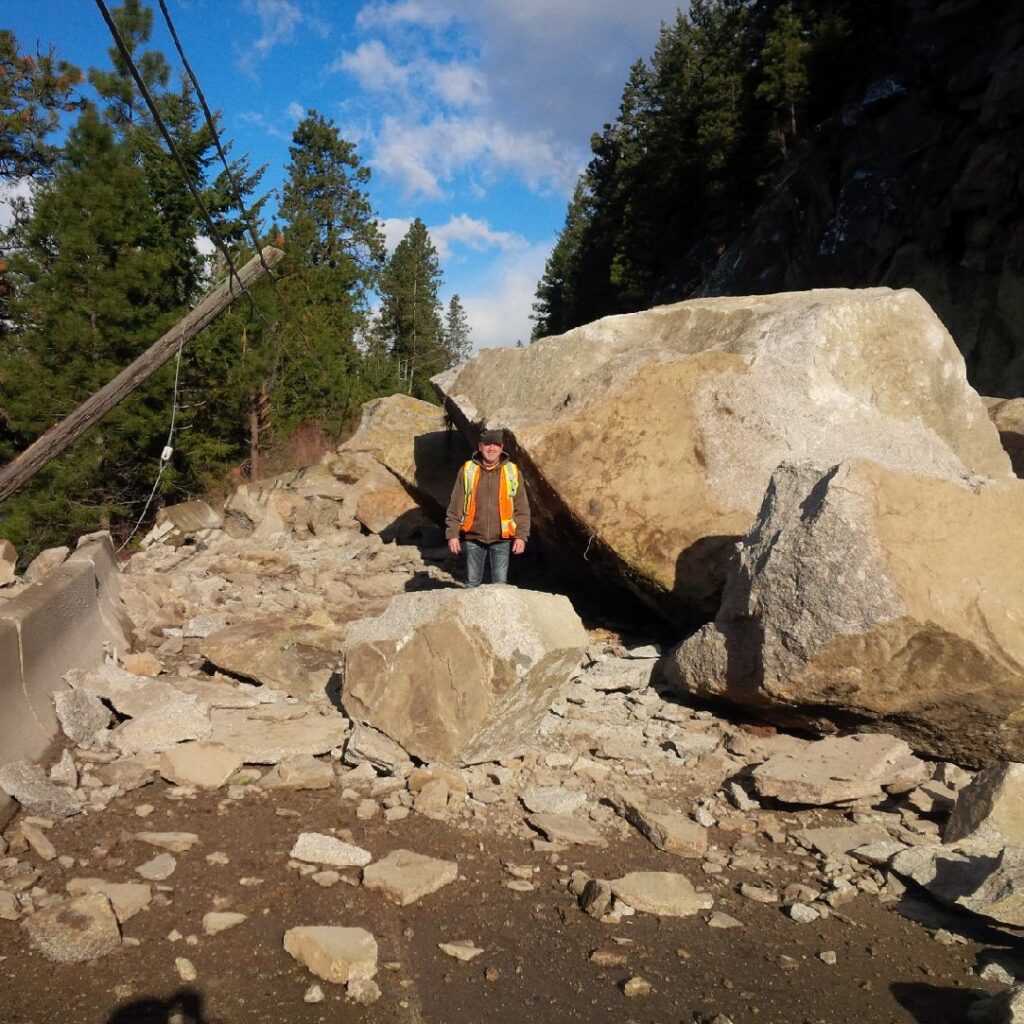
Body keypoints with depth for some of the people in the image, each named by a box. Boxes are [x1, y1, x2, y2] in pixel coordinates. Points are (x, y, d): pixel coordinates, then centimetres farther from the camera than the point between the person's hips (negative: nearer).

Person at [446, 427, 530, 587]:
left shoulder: (512, 472, 1)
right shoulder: (467, 470, 1)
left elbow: (522, 508, 3)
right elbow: (455, 506, 2)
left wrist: (521, 536, -4)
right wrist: (452, 534, -2)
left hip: (501, 539, 0)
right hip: (473, 538, 0)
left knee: (500, 583, 4)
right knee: (472, 583, 8)